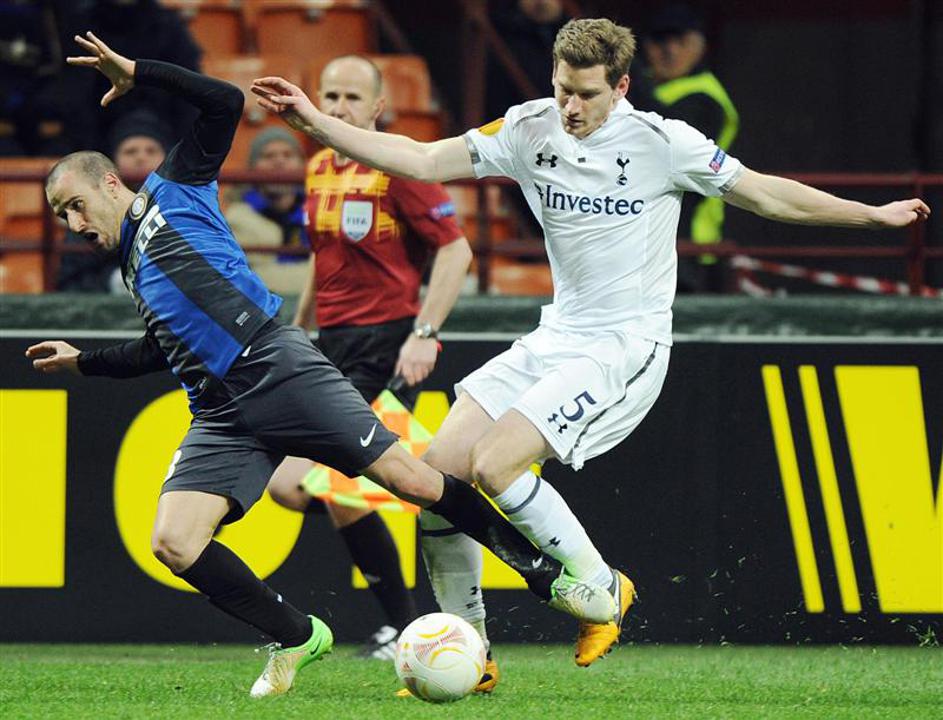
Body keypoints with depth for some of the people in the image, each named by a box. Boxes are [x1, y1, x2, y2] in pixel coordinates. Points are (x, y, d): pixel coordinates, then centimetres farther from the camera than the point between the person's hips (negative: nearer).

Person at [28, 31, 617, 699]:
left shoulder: (172, 193, 8)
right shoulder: (130, 267, 26)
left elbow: (225, 102, -3)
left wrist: (136, 73, -1)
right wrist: (82, 361, 39)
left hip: (276, 366, -7)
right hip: (220, 414, 7)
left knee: (409, 478, -12)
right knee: (173, 542, -14)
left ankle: (551, 577, 0)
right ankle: (298, 639, 2)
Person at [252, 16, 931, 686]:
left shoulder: (661, 143, -11)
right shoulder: (530, 130, 0)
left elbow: (765, 194, 0)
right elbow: (422, 161, 0)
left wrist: (874, 213, 2)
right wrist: (315, 122, -8)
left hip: (626, 347, -6)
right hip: (555, 339, 6)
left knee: (494, 466, -23)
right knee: (438, 471, -4)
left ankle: (602, 587, -1)